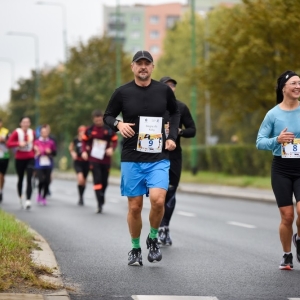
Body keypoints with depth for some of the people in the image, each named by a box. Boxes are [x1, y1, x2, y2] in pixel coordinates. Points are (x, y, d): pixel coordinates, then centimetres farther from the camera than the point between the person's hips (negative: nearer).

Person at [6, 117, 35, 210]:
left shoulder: (32, 132, 5)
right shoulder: (17, 132, -8)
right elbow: (8, 143, -14)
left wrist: (34, 148, 5)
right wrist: (19, 143, -26)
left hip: (30, 158, 2)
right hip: (19, 159, -2)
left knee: (29, 179, -12)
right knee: (20, 179, 11)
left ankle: (28, 201, -20)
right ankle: (20, 197, 34)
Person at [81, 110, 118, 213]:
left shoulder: (109, 129, -3)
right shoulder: (90, 130, -2)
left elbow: (115, 141, 2)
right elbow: (84, 141, 8)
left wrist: (111, 148, -17)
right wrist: (84, 151, -6)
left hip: (106, 159, 1)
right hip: (94, 159, -1)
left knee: (104, 181, 10)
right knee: (97, 180, -11)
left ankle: (102, 196, 38)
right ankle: (100, 204, -11)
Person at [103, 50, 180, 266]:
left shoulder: (164, 90, 3)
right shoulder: (123, 92, 0)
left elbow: (175, 112, 20)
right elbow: (108, 116, 11)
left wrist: (172, 137, 7)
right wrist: (118, 124, -11)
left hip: (158, 159, 0)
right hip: (131, 159, 0)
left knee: (158, 199, -19)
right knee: (135, 206, 3)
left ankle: (153, 239, 6)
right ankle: (135, 249, 23)